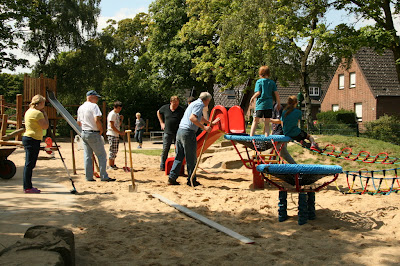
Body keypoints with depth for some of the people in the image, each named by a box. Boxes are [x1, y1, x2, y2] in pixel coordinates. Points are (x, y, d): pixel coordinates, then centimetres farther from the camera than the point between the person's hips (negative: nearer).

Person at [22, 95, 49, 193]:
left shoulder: (29, 111, 18)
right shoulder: (37, 113, -14)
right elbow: (45, 126, -15)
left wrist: (43, 114, 18)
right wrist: (45, 114, -4)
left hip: (27, 138, 10)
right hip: (33, 140, -10)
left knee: (29, 164, 13)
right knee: (30, 164, -7)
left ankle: (27, 186, 19)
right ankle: (28, 187, -3)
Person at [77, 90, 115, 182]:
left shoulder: (80, 108, 14)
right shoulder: (93, 106, -12)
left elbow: (79, 122, 20)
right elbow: (97, 120, -23)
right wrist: (101, 130, -11)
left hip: (84, 133, 8)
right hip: (93, 134, -8)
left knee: (87, 156, 11)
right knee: (102, 155, -1)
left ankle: (89, 177, 12)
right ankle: (104, 176, -1)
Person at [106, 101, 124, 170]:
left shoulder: (117, 114, 17)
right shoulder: (112, 114, -11)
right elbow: (112, 126, -16)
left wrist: (121, 119, 5)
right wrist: (120, 132, -15)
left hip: (116, 135, 9)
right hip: (112, 134, -9)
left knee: (115, 151, 10)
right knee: (112, 150, -9)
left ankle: (113, 164, 16)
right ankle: (110, 165, -5)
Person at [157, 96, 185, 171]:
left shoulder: (181, 110, -4)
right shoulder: (165, 108, 1)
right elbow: (158, 113, 22)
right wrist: (161, 123, 15)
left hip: (178, 133, -1)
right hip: (167, 132, 1)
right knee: (165, 149, 2)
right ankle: (162, 166, 13)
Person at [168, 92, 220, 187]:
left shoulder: (195, 103, 24)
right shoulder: (199, 104, -7)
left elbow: (200, 118, 40)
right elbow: (192, 118, -22)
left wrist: (211, 123, 51)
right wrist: (204, 127, -19)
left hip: (180, 131, 9)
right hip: (188, 132, -9)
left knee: (179, 157, 12)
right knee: (191, 158, 0)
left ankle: (172, 178, 12)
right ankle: (191, 180, 7)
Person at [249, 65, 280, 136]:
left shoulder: (259, 81, -2)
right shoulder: (272, 82, 7)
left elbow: (258, 93, -11)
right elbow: (276, 93, 5)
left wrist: (252, 98, 6)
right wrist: (279, 103, 14)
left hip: (260, 104, -3)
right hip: (269, 105, 3)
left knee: (255, 121, 4)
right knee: (267, 123, 7)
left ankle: (251, 136, 1)